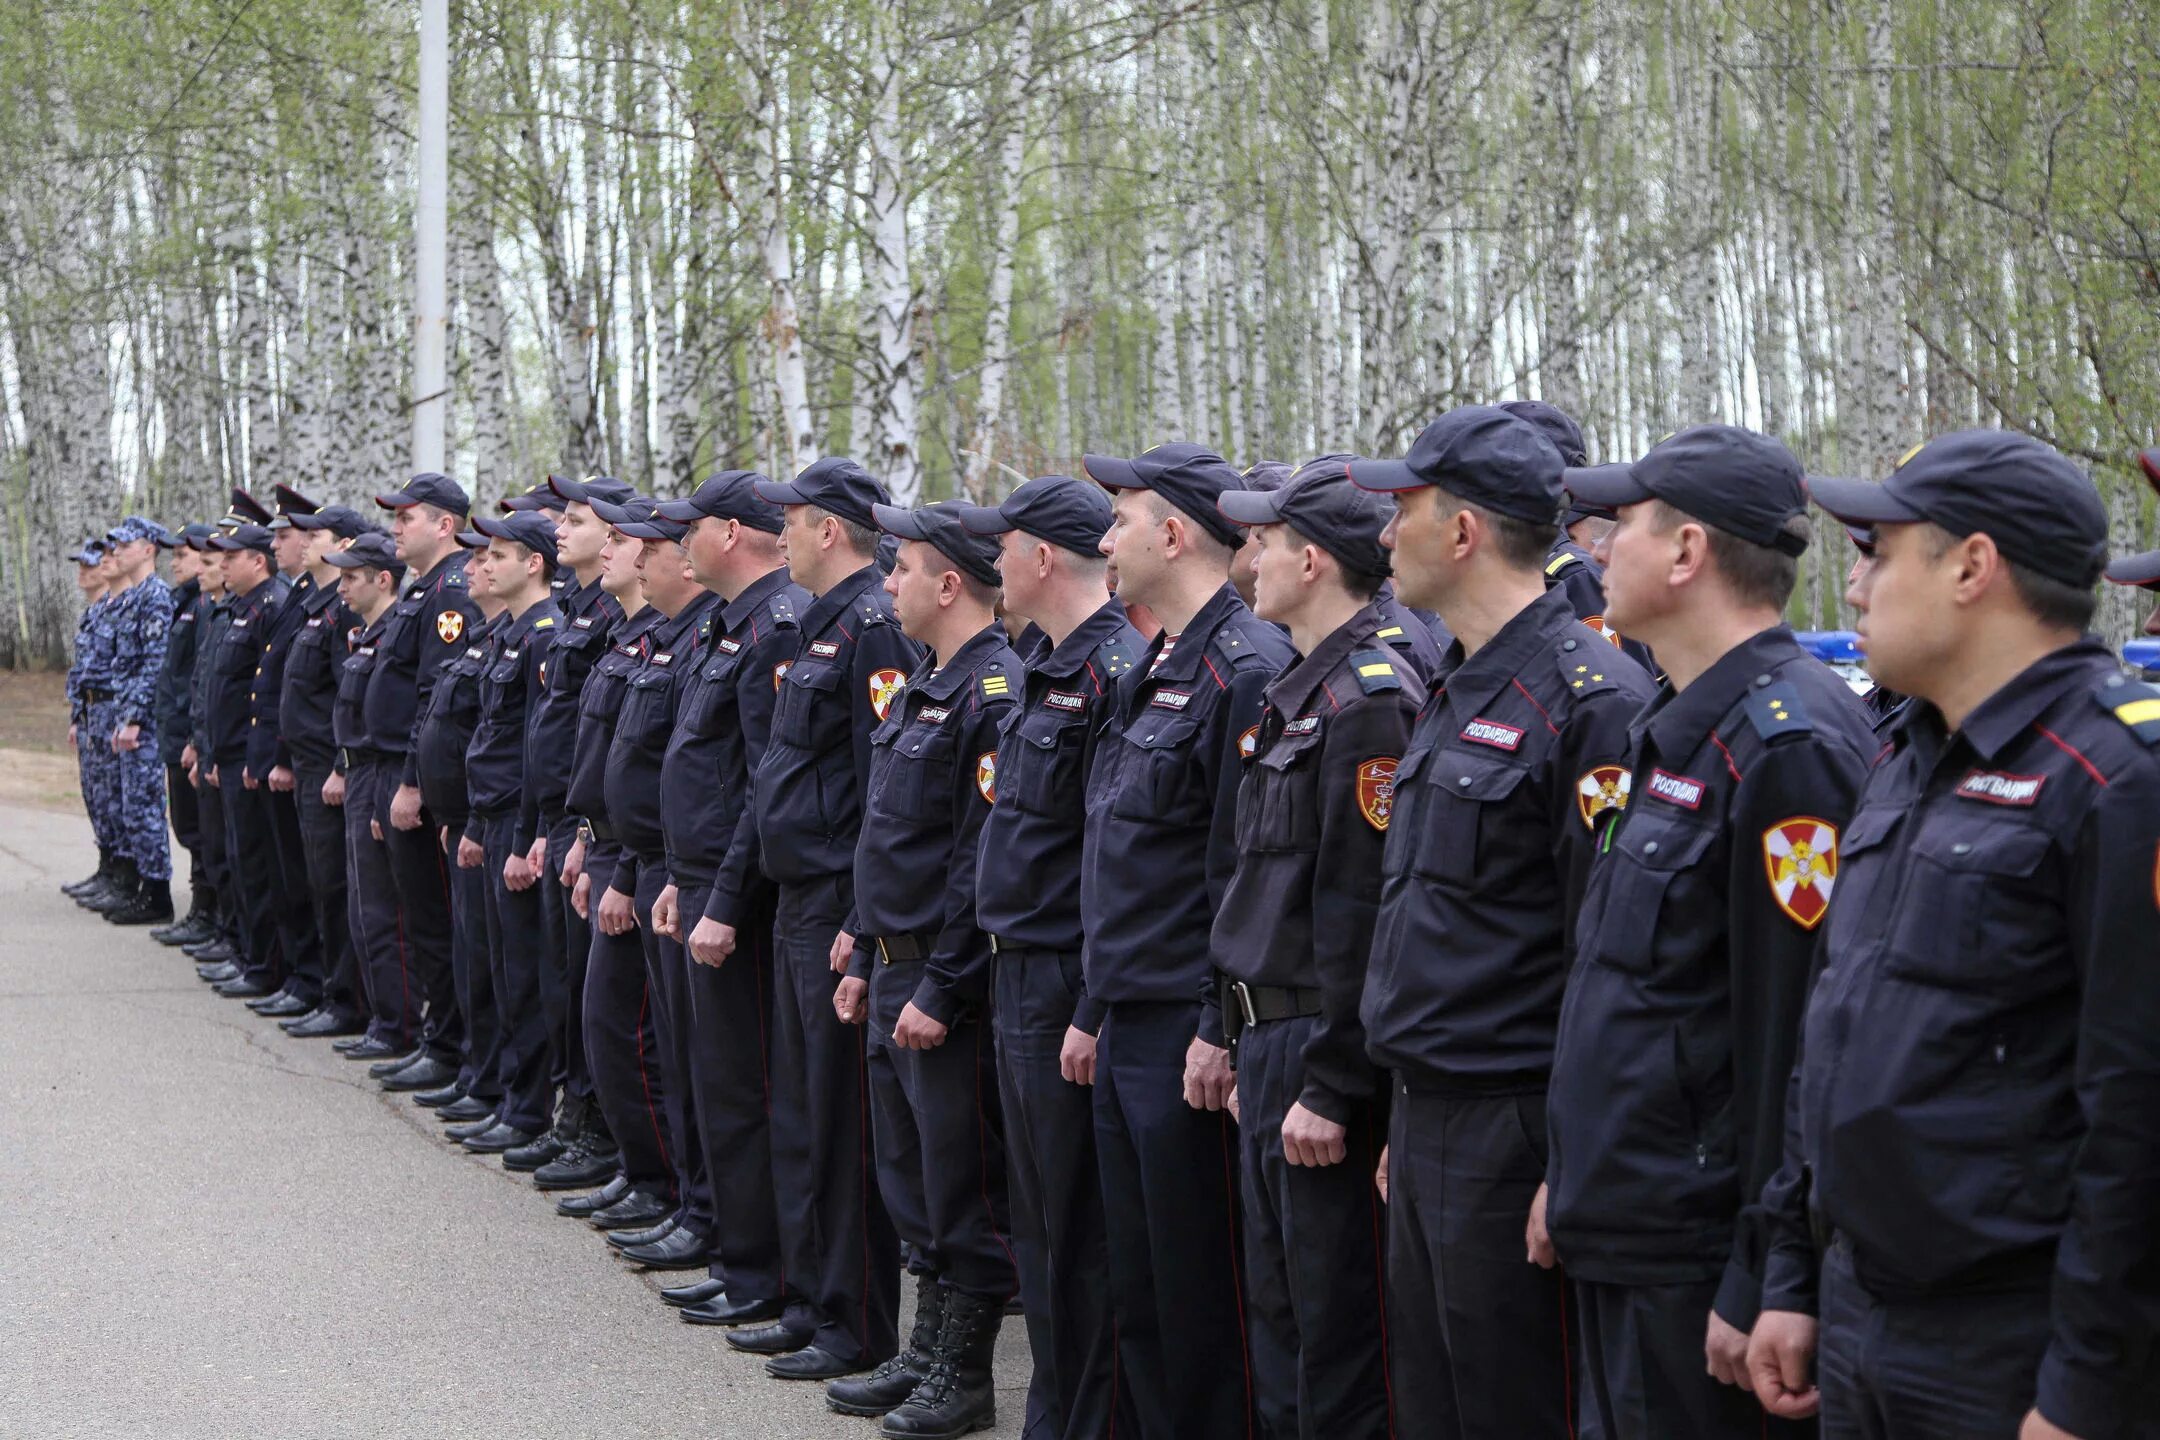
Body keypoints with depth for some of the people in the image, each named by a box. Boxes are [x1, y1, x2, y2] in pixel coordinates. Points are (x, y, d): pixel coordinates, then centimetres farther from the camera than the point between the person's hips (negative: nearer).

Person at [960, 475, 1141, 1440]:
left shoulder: (1117, 672, -18)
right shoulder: (1052, 670, 14)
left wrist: (1092, 1014, -22)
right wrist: (1011, 971, 19)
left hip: (1069, 988, -10)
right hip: (1020, 981, 10)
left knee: (1078, 1228, -3)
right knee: (1038, 1217, 15)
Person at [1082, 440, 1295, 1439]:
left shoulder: (1247, 671, -16)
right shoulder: (1156, 671, 16)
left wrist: (1223, 1030, -20)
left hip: (1190, 1035, -10)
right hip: (1129, 1033, 10)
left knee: (1201, 1292, -2)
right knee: (1138, 1289, 15)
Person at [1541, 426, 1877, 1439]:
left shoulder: (1787, 749, -19)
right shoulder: (1680, 728, 13)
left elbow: (1803, 1040, -22)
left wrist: (1758, 1287, -21)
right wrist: (1573, 1177, 20)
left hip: (1696, 1263, -9)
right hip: (1620, 1235, 9)